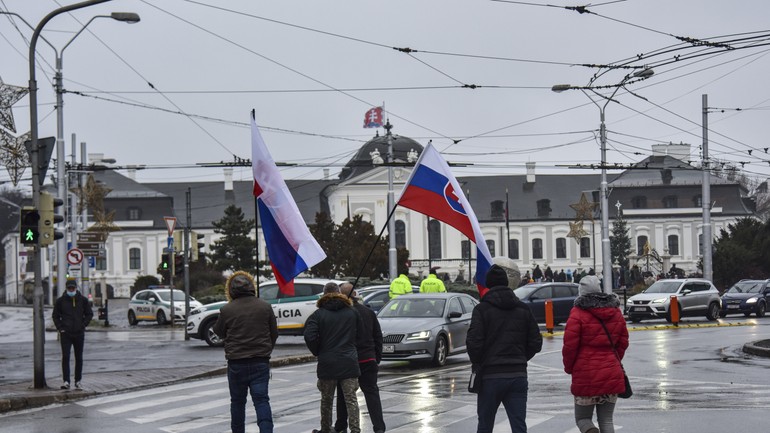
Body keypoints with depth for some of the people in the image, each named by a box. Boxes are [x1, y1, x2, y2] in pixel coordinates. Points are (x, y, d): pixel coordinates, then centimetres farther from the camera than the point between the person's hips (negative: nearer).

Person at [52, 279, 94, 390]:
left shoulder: (83, 300, 5)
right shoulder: (60, 301, 3)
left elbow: (89, 314, 12)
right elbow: (55, 316, 10)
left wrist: (83, 325, 0)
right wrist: (60, 328, -2)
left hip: (79, 333, 2)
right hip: (65, 334, -2)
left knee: (79, 358, 7)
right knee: (65, 357, -10)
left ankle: (78, 381, 16)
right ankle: (65, 381, -10)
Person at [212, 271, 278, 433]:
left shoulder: (227, 310, -8)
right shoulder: (265, 306, -1)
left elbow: (219, 332, 6)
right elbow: (274, 333, 8)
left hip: (236, 363, -1)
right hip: (261, 362, 1)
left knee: (237, 401, 13)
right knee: (261, 399, -1)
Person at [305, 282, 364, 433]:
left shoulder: (319, 314, -3)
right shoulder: (352, 312, 5)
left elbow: (309, 336, -13)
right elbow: (361, 334, 6)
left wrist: (318, 352, 2)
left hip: (327, 363, -1)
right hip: (349, 363, 1)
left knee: (326, 399, 13)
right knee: (351, 399, 1)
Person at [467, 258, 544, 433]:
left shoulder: (482, 309, -8)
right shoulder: (523, 309, 6)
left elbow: (474, 343, -14)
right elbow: (536, 343, 7)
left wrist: (478, 365, 3)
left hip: (490, 377, -3)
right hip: (518, 376, 3)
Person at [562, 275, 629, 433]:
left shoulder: (578, 313, -10)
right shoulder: (615, 312, 7)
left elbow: (570, 345, -11)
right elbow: (623, 342, 13)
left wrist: (569, 367, 6)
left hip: (586, 376, -4)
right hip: (612, 375, 4)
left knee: (582, 418, 9)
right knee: (606, 420, 11)